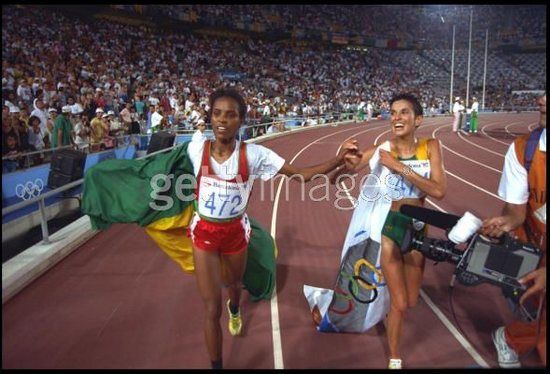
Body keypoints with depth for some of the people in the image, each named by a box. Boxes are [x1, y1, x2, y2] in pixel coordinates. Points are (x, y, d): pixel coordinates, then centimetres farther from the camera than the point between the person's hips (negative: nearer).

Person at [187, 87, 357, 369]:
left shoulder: (253, 154, -18)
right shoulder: (196, 149, -14)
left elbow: (301, 174, -17)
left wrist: (338, 159, -27)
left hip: (236, 232, 1)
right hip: (204, 233, -1)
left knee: (234, 283, 28)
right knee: (211, 309, -3)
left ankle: (234, 309, 68)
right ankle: (216, 365, 21)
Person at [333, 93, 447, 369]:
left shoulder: (430, 147, -5)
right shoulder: (379, 151, -12)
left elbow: (439, 191, -18)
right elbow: (336, 177, -10)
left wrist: (400, 167, -25)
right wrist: (345, 163, -33)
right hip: (388, 227, -3)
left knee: (411, 301, 16)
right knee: (399, 304, 0)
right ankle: (394, 358, 25)